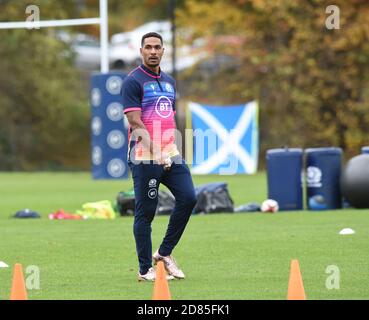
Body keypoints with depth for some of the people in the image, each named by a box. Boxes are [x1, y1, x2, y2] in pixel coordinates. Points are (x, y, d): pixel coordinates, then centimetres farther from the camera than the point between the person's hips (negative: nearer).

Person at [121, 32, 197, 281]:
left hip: (170, 154, 7)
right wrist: (156, 152, -21)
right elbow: (135, 123, -14)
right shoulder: (133, 81, -6)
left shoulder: (169, 81, 17)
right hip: (144, 157, -7)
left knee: (188, 197, -4)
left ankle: (164, 253, 11)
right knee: (146, 212, -2)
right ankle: (146, 269, 5)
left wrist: (172, 150, 13)